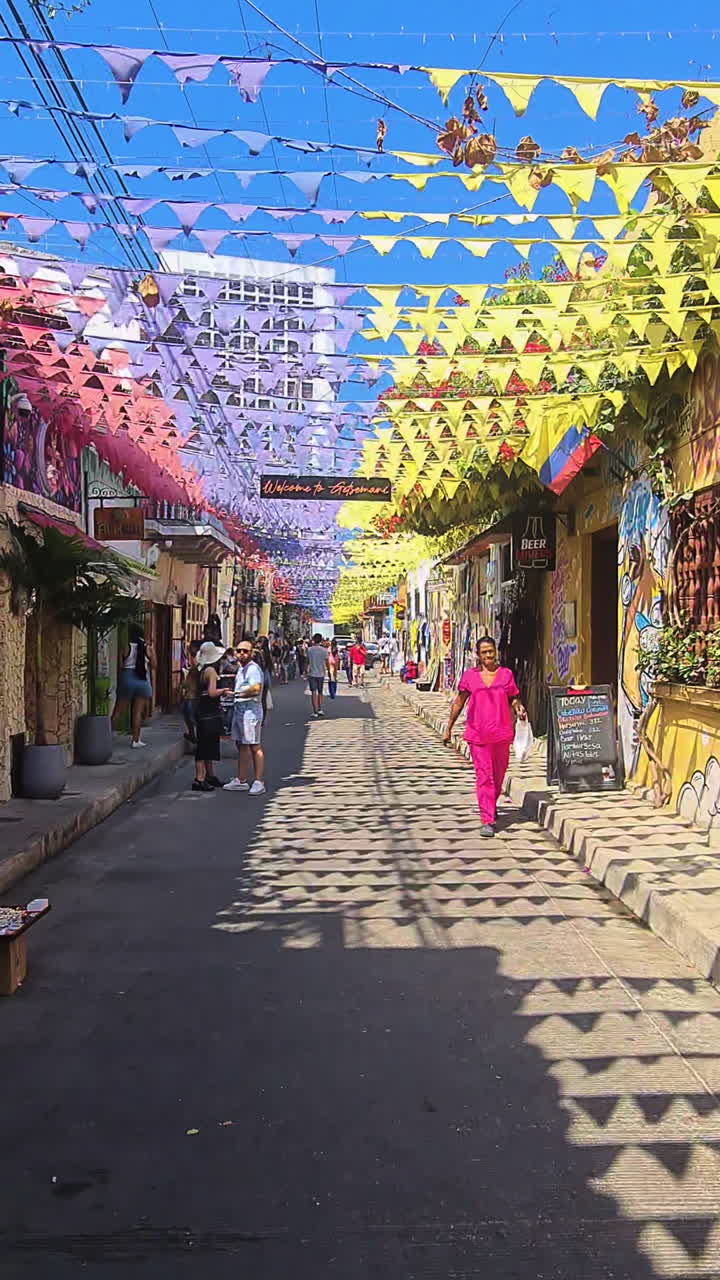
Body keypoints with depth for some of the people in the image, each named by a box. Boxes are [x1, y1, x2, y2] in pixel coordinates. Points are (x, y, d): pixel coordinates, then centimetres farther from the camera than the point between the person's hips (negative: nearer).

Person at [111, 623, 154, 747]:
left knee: (118, 710, 7)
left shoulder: (127, 648, -5)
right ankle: (135, 740, 2)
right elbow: (153, 665, 6)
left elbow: (121, 665, -6)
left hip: (127, 678, -1)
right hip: (143, 680, 1)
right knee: (138, 712, 2)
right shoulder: (147, 648, -1)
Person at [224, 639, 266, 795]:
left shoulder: (253, 668, -14)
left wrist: (237, 694, -15)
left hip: (251, 710, -10)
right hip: (239, 709, 10)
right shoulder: (241, 668, 17)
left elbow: (256, 688, -26)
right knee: (241, 746, 14)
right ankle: (241, 781, 22)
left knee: (254, 747, -6)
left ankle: (259, 782, -1)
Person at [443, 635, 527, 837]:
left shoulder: (506, 674, 5)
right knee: (483, 775, -6)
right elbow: (459, 702, 10)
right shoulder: (469, 675, 3)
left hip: (501, 733, 2)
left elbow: (514, 699, 13)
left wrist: (519, 709, -10)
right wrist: (448, 728, 11)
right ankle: (487, 820, -4)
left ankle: (492, 804, 42)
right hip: (477, 733, -2)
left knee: (499, 773, 15)